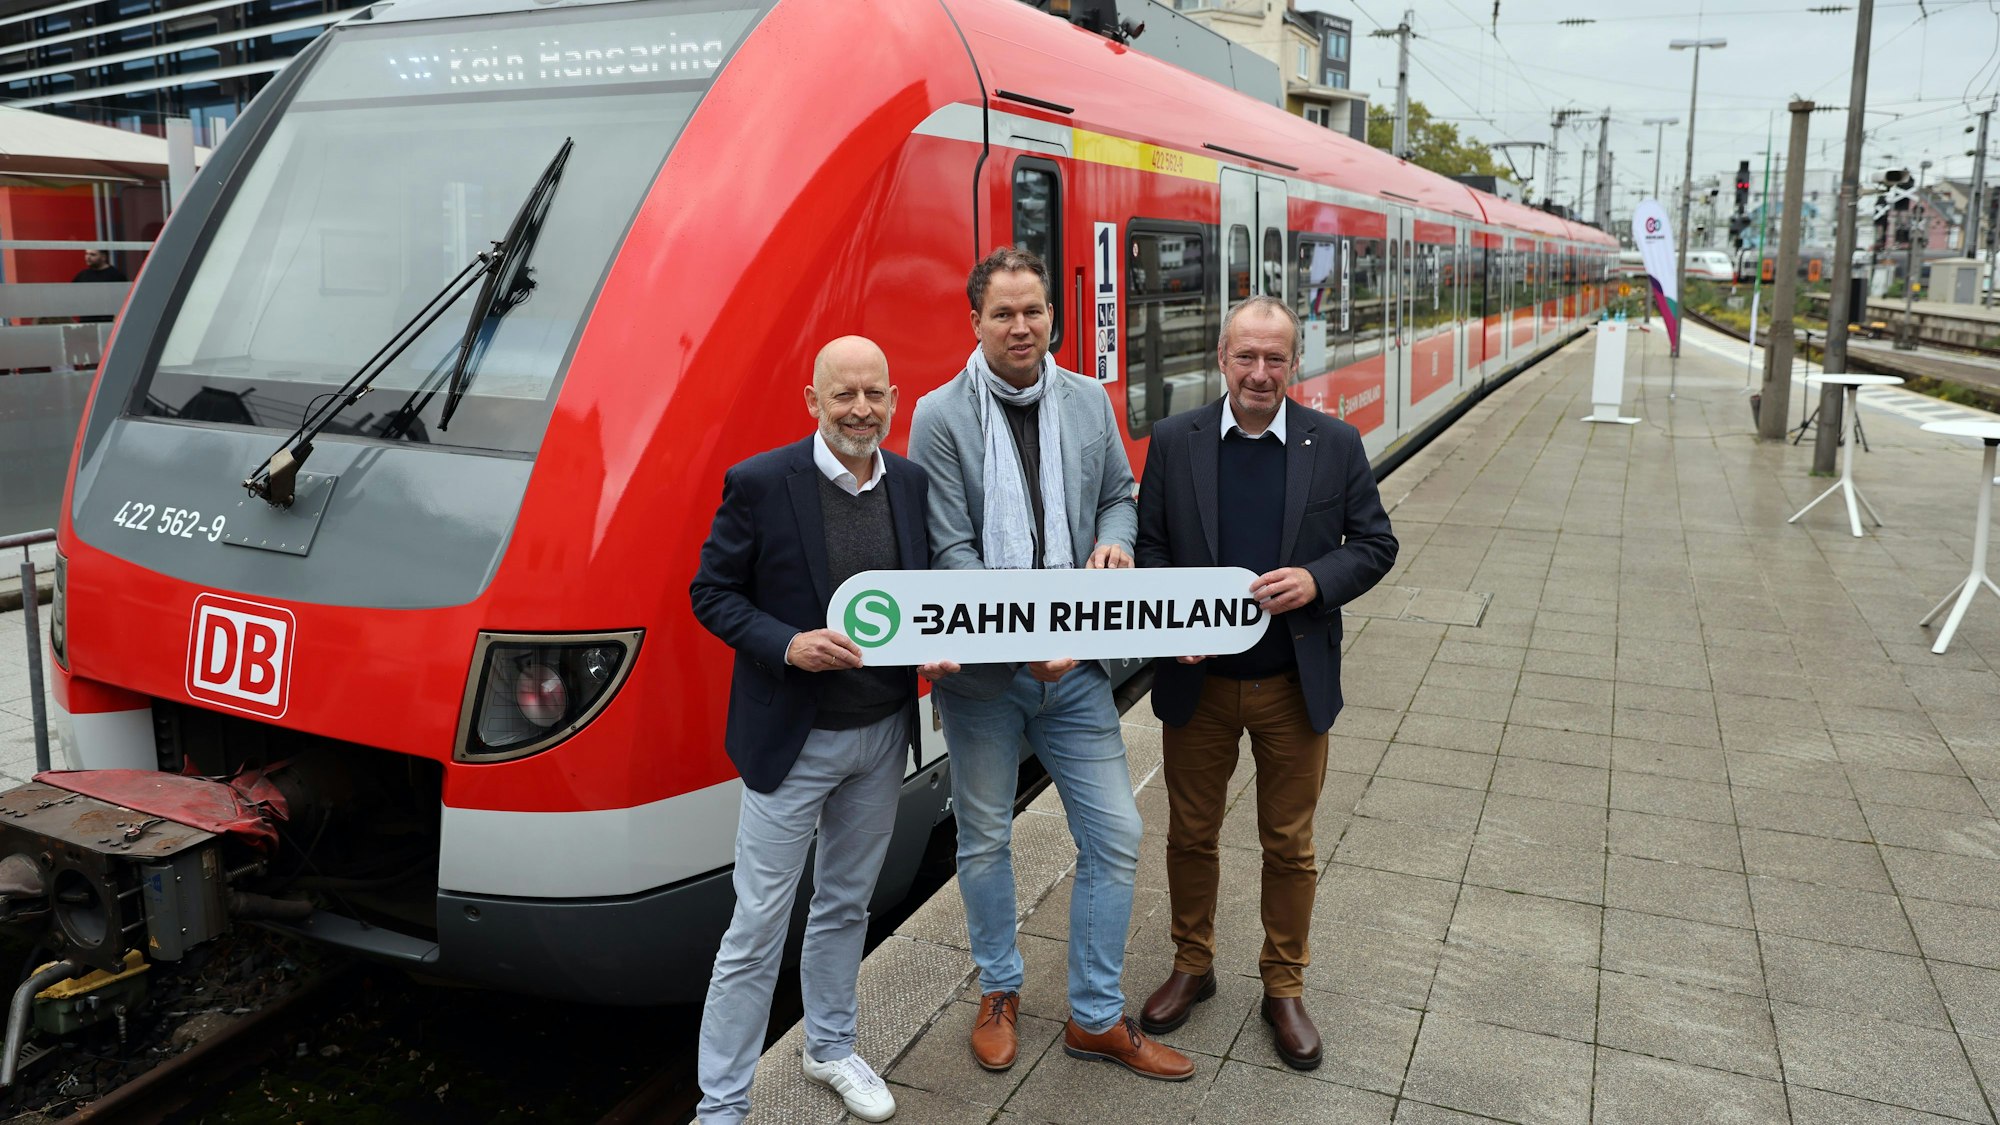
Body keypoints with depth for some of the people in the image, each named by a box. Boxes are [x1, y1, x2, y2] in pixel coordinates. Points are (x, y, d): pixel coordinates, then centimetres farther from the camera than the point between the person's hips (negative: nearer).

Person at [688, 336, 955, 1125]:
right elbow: (711, 592, -8)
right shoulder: (760, 483, -13)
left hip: (883, 735, 5)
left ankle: (830, 1048, 41)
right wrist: (787, 646, -23)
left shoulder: (912, 483, 1)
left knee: (846, 905, 21)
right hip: (792, 741, -5)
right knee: (758, 927, 2)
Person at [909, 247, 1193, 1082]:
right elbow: (949, 553, -13)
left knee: (1115, 837, 6)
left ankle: (1096, 1018, 25)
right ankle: (999, 992, 38)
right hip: (982, 668, -3)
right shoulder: (940, 417, -9)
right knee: (984, 841, 14)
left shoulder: (1088, 401, 3)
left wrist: (1113, 542, -8)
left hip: (1076, 663, 3)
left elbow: (1117, 495, 16)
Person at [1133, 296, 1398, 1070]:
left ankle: (1284, 986, 31)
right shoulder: (1173, 441, -3)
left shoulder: (1336, 445, -3)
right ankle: (1192, 966, 36)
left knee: (1289, 845, 12)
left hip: (1294, 685, 0)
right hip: (1197, 680, 0)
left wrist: (1317, 580, -18)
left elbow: (1375, 544, 1)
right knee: (1190, 833, 15)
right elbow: (1147, 542, 1)